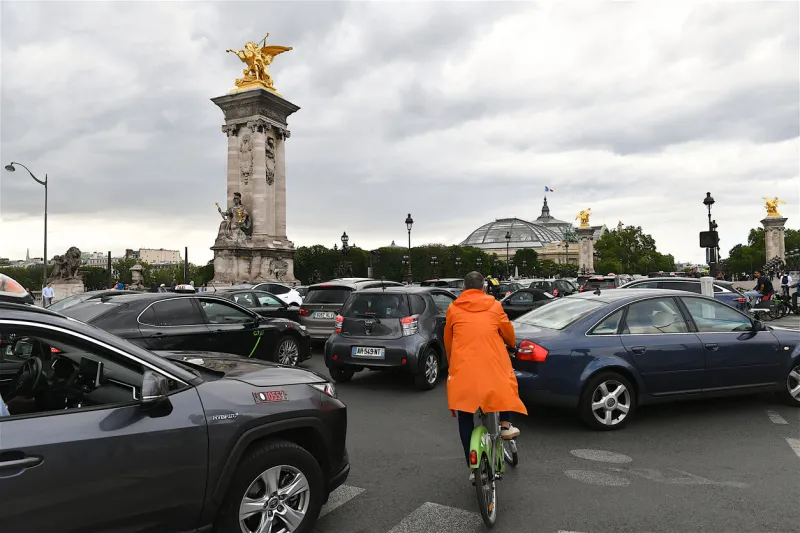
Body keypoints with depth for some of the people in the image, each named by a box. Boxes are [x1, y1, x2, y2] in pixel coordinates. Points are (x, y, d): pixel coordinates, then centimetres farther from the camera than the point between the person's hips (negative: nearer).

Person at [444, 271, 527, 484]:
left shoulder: (453, 309, 9)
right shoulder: (494, 307, 7)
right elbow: (509, 334, 19)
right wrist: (513, 344, 42)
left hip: (462, 369, 0)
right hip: (493, 366, 0)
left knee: (465, 421, 10)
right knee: (507, 383, 33)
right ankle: (505, 425, 26)